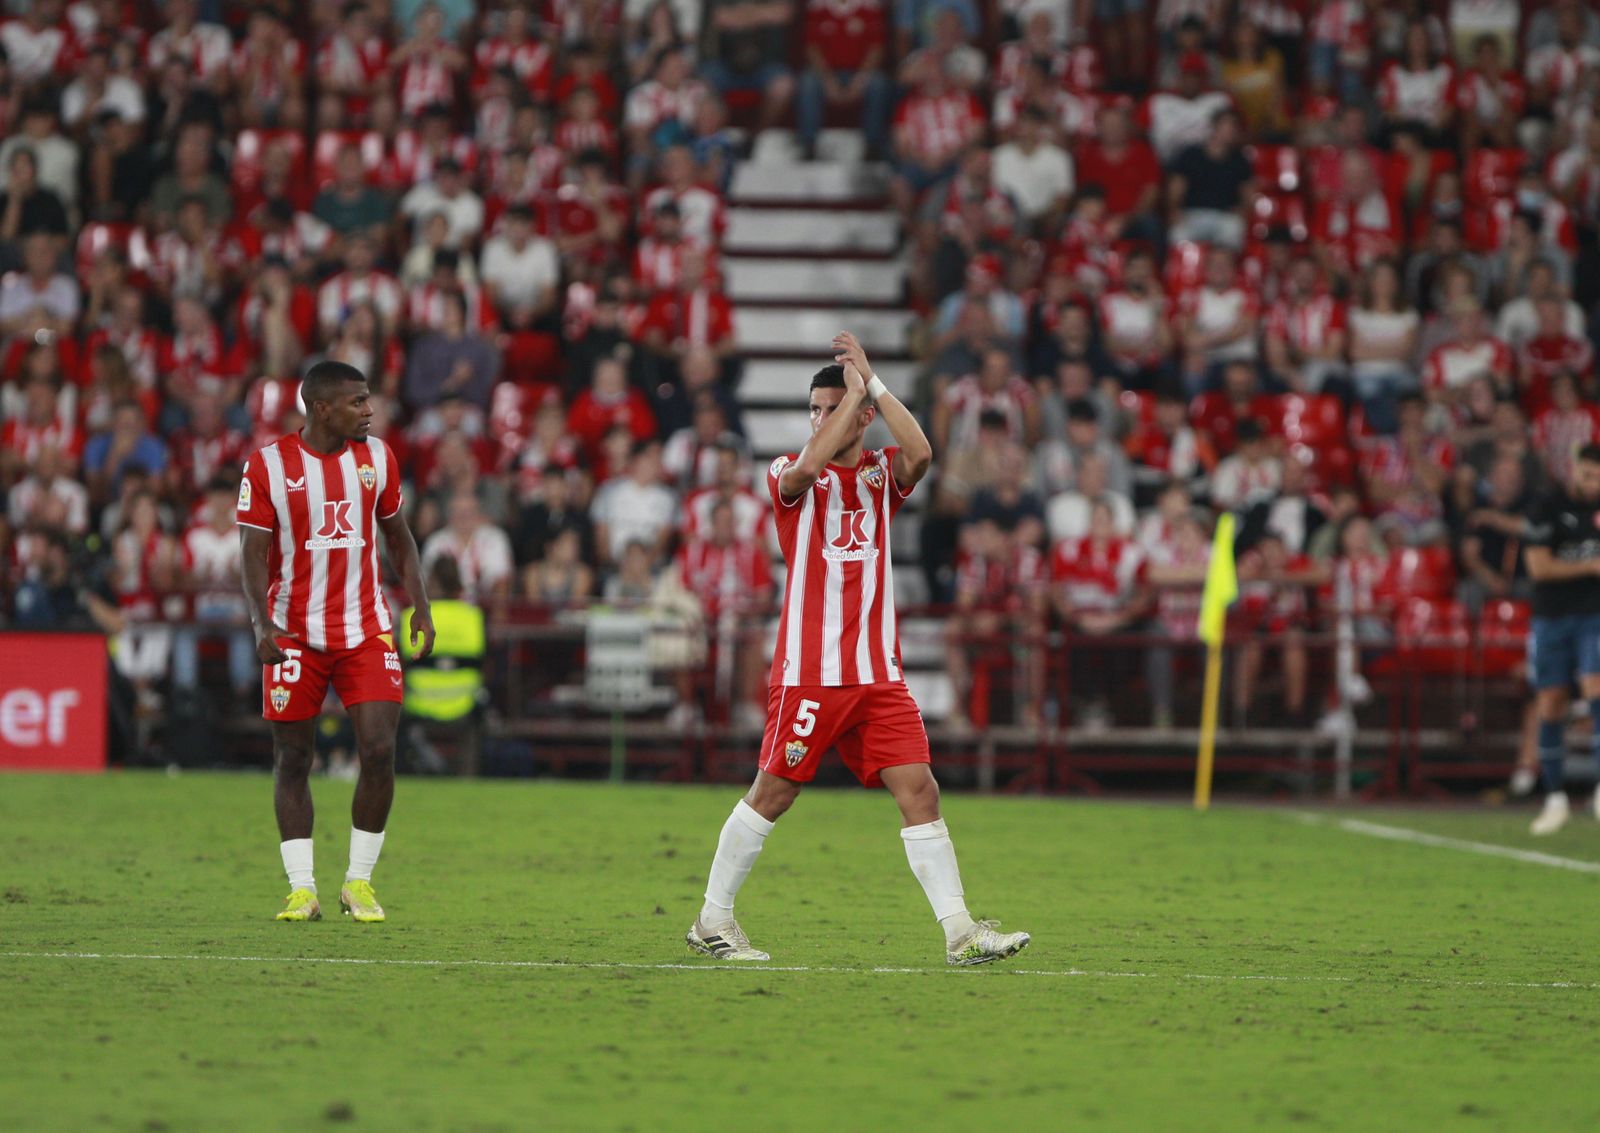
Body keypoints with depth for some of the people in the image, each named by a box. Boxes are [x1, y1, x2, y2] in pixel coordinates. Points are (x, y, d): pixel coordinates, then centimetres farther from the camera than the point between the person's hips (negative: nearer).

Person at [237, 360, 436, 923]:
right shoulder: (269, 465, -7)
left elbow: (398, 537, 15)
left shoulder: (376, 456, 5)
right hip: (295, 635, -2)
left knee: (379, 750, -9)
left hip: (366, 632, 2)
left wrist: (421, 609, 7)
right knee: (293, 760, 1)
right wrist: (263, 624, -21)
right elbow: (254, 554, -7)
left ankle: (359, 881, 5)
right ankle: (301, 888, 9)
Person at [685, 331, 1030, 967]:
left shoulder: (883, 472, 11)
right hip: (807, 671, -3)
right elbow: (806, 468, -23)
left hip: (878, 676, 3)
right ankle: (713, 921, 15)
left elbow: (919, 453, -12)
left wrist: (872, 383, -12)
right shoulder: (788, 474, 2)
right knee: (773, 793, 2)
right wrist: (855, 389, -16)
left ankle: (959, 932, -7)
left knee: (919, 790, -5)